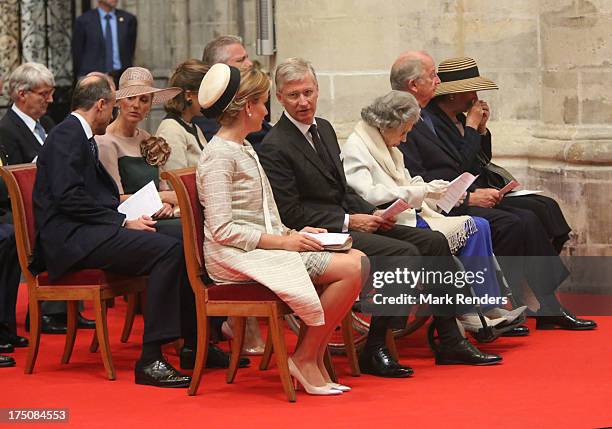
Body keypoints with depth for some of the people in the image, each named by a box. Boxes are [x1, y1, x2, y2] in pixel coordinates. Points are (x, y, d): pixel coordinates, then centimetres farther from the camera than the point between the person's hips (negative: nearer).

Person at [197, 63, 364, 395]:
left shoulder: (244, 149, 20)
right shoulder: (220, 154, -11)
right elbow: (222, 230, -18)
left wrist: (293, 232, 3)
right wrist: (283, 241, -18)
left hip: (259, 250, 10)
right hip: (236, 257, -10)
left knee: (356, 260, -7)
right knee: (351, 269, -19)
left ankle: (314, 358, -5)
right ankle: (305, 358, -9)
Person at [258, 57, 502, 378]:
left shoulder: (323, 128, 14)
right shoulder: (274, 148, -14)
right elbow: (290, 214, -17)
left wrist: (373, 214, 2)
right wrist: (349, 221, -16)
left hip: (345, 220, 9)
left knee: (434, 242, -1)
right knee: (405, 253, -25)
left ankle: (450, 342, 3)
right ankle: (373, 351, -19)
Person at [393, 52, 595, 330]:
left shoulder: (430, 116, 18)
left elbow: (460, 167, 19)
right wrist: (468, 198, -19)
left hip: (459, 199, 10)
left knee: (527, 219, -4)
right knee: (509, 225, -23)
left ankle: (547, 309, -4)